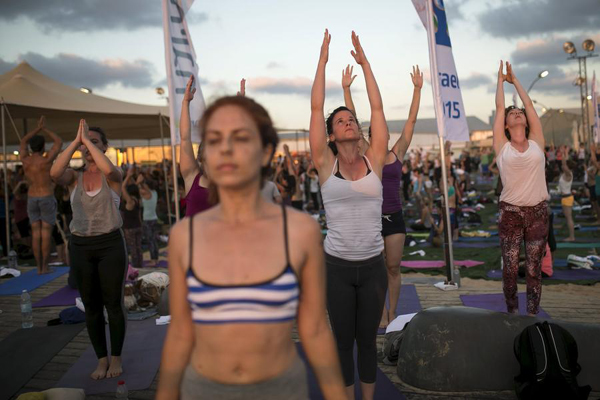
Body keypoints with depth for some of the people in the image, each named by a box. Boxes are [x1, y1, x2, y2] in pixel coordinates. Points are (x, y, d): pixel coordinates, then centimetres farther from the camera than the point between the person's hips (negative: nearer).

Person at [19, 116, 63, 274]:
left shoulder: (25, 160, -3)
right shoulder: (46, 159, -15)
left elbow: (23, 141, 16)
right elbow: (59, 142, -2)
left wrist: (38, 128, 13)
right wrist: (45, 129, 7)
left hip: (32, 200, 4)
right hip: (47, 199, -4)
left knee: (36, 234, 5)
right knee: (46, 234, -1)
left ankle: (39, 267, 5)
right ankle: (45, 267, 0)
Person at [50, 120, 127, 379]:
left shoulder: (113, 176, -1)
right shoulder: (74, 177, 5)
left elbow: (108, 169, -27)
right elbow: (54, 173, -19)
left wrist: (87, 139, -18)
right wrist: (75, 141, -16)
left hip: (110, 244, -3)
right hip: (80, 246, 3)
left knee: (114, 303, 4)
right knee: (91, 307, 10)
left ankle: (116, 357, 20)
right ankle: (101, 359, 23)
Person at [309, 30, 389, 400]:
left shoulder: (375, 160, 1)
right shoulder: (326, 164, -3)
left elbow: (378, 108, 0)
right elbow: (316, 109, -5)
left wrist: (365, 61, 4)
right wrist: (323, 59, -3)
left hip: (373, 265, 1)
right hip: (338, 265, -1)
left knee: (367, 339, 14)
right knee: (343, 340, 11)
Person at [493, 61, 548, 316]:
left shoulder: (536, 142, 6)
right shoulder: (502, 146, 1)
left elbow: (529, 104, 11)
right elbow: (499, 107, 5)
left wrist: (514, 80, 21)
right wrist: (501, 79, 17)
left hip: (538, 211, 2)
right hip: (510, 212, -2)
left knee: (534, 268, 7)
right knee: (511, 267, 5)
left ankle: (532, 315, 15)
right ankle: (512, 313, 18)